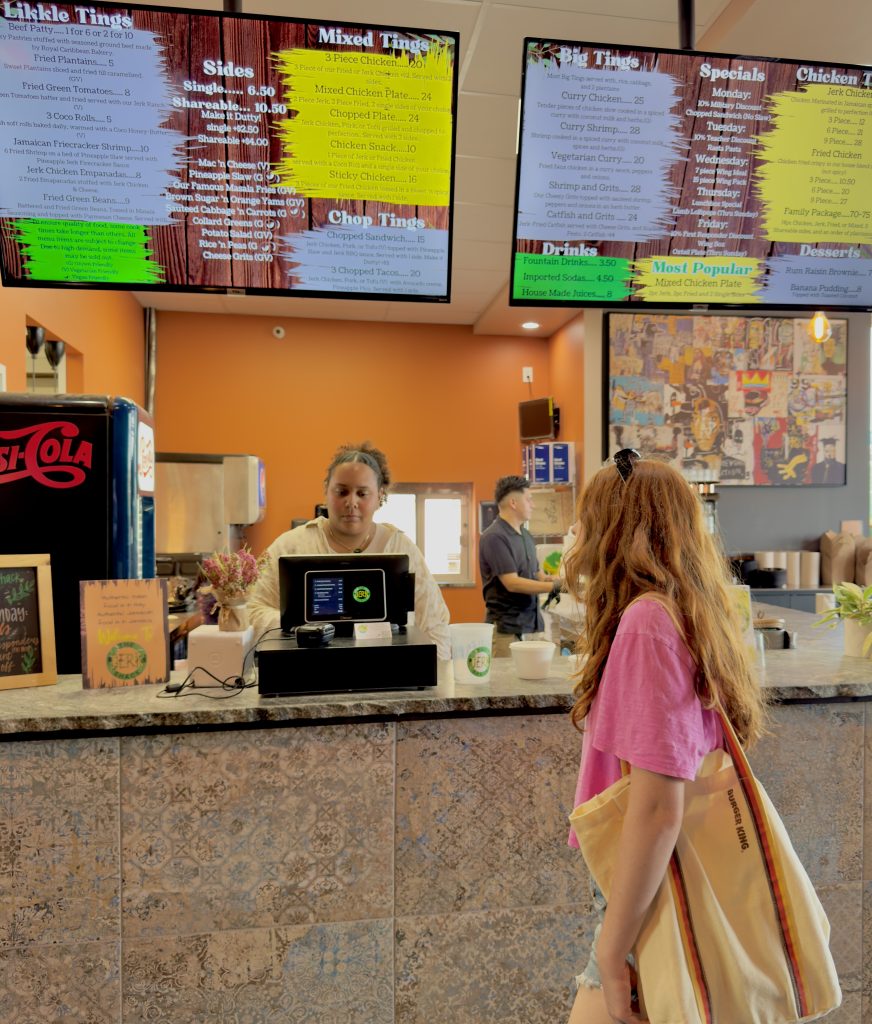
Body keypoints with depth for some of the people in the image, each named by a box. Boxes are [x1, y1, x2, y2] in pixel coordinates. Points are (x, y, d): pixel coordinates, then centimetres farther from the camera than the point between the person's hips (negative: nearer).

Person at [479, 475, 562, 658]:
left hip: (532, 624, 8)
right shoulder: (493, 537, -14)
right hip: (507, 629, -8)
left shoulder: (526, 535, 12)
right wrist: (555, 587, -18)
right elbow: (512, 583, -19)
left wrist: (560, 582, 0)